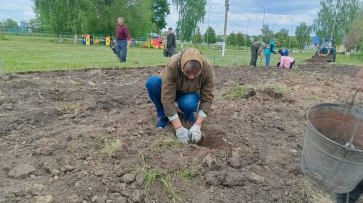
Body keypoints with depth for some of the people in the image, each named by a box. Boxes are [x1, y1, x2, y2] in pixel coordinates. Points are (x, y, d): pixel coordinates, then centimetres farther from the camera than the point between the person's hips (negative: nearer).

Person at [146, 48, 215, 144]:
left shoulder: (208, 68, -29)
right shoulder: (172, 65, -36)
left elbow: (207, 98, -24)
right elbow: (167, 98, -36)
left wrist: (197, 125, -33)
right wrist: (179, 128, -38)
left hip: (189, 93, 0)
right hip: (169, 89, 0)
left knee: (189, 104, -35)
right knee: (152, 82, -31)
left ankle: (188, 115, 2)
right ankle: (164, 116, -10)